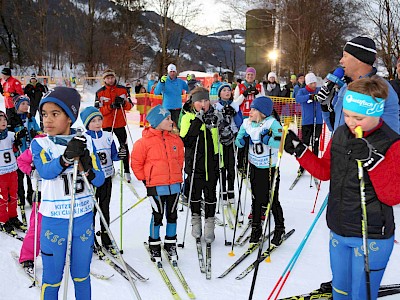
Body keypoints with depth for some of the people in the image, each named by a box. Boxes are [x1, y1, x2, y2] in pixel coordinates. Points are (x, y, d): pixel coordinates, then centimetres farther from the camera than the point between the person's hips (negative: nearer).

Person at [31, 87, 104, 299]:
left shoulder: (85, 141, -1)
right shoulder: (39, 144, -5)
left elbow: (100, 180, -4)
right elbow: (45, 172, -26)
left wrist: (88, 168, -25)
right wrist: (66, 157, -45)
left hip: (83, 218, 1)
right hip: (54, 219, -1)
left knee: (81, 275, 17)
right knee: (52, 277, 11)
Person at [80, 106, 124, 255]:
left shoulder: (108, 136, 4)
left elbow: (113, 156, 8)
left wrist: (120, 154, -14)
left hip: (106, 177, 4)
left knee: (105, 209, 13)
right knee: (91, 209, 6)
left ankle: (106, 240, 25)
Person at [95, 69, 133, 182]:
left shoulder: (123, 89, 2)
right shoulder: (100, 92, -2)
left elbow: (130, 105, 4)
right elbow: (98, 111, -8)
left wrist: (123, 103, -17)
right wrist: (111, 106, -21)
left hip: (120, 123, 0)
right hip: (106, 124, 0)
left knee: (124, 147, 2)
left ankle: (127, 171, 11)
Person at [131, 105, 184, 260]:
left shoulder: (175, 140, 6)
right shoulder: (145, 141, -9)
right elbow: (136, 162, -2)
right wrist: (145, 179, -1)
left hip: (174, 184, 5)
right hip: (156, 186, -4)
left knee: (172, 215, 13)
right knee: (157, 215, 4)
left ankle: (170, 243, 29)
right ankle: (154, 244, 23)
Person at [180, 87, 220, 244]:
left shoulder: (214, 116, 4)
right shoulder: (188, 118, -5)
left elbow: (220, 139, 13)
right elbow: (186, 141, -19)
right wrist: (198, 122, -23)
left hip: (212, 164, 2)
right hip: (195, 164, -2)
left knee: (210, 194, 8)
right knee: (195, 193, 11)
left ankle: (209, 224, 21)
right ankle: (196, 220, 30)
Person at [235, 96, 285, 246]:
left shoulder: (272, 123, -15)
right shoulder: (247, 123, 0)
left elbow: (281, 142, -26)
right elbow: (238, 140, 9)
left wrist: (266, 139, -35)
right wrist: (241, 141, -12)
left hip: (270, 168, -4)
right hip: (255, 166, 4)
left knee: (273, 200, 4)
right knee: (257, 199, 12)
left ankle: (279, 229, 24)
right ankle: (256, 228, 27)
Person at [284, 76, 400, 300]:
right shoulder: (341, 134, 1)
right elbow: (324, 171, 11)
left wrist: (373, 160, -32)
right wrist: (298, 150, -1)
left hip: (371, 238, -5)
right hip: (339, 232, 6)